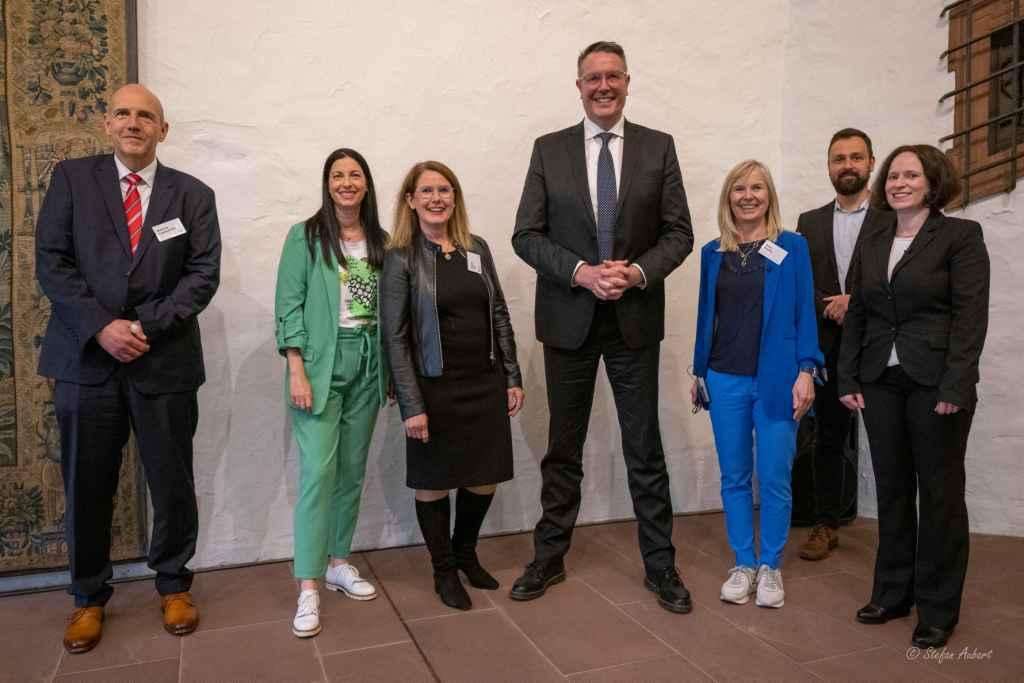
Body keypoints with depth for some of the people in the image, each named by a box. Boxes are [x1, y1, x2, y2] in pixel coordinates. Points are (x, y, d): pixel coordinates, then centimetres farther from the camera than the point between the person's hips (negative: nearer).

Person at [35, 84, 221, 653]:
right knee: (86, 487, 9)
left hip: (165, 361, 0)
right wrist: (102, 326, -13)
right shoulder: (72, 178, 7)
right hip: (86, 357, 1)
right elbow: (52, 262, 0)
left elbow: (203, 275, -2)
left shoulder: (193, 195, 6)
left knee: (173, 483, 7)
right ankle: (90, 597, 28)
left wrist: (146, 327, -13)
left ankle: (174, 585, 28)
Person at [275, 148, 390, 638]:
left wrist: (390, 369, 9)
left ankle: (338, 563, 25)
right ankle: (308, 588, -2)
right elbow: (289, 305, -6)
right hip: (320, 364, -4)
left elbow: (388, 309, 12)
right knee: (318, 471, -9)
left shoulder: (380, 241, 10)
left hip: (367, 364, 4)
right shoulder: (304, 236, -2)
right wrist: (296, 370, -14)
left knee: (353, 470, 10)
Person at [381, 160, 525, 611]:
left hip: (485, 384, 4)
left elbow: (499, 315, 9)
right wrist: (411, 405, -15)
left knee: (485, 479, 13)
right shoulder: (401, 258, -6)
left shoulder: (477, 248, 6)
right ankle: (444, 571, 29)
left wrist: (513, 378, 6)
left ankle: (466, 553, 38)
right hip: (435, 388, -4)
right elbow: (395, 336, -10)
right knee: (434, 483, 9)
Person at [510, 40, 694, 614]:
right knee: (563, 449, 12)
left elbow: (679, 233, 1)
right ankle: (550, 558, 27)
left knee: (646, 450, 7)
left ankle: (660, 565, 23)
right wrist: (580, 272, -16)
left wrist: (636, 272, -16)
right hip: (569, 319, 1)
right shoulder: (550, 150, 3)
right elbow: (527, 235, -1)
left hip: (635, 318, 0)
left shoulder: (659, 147, 3)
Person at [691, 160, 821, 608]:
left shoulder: (792, 247, 0)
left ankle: (770, 567, 19)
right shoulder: (713, 253, 8)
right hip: (725, 380, 3)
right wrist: (697, 372, 11)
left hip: (775, 380, -3)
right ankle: (743, 564, 22)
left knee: (775, 480, 2)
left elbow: (804, 314, -2)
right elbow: (705, 316, 11)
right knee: (734, 478, 9)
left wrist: (806, 372, -10)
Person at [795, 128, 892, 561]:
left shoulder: (893, 219, 1)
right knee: (828, 438, 10)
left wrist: (856, 301, -13)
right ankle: (826, 525, 20)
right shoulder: (809, 222, 13)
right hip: (827, 347, 3)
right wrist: (829, 306, -9)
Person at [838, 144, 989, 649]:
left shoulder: (960, 235, -2)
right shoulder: (871, 244, 13)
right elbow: (856, 315, 12)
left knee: (940, 493, 4)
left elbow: (971, 315, -9)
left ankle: (938, 608, 17)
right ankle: (892, 593, 24)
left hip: (935, 384, -4)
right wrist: (848, 379, 5)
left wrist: (954, 387, -16)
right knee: (891, 489, 11)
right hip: (880, 383, 5)